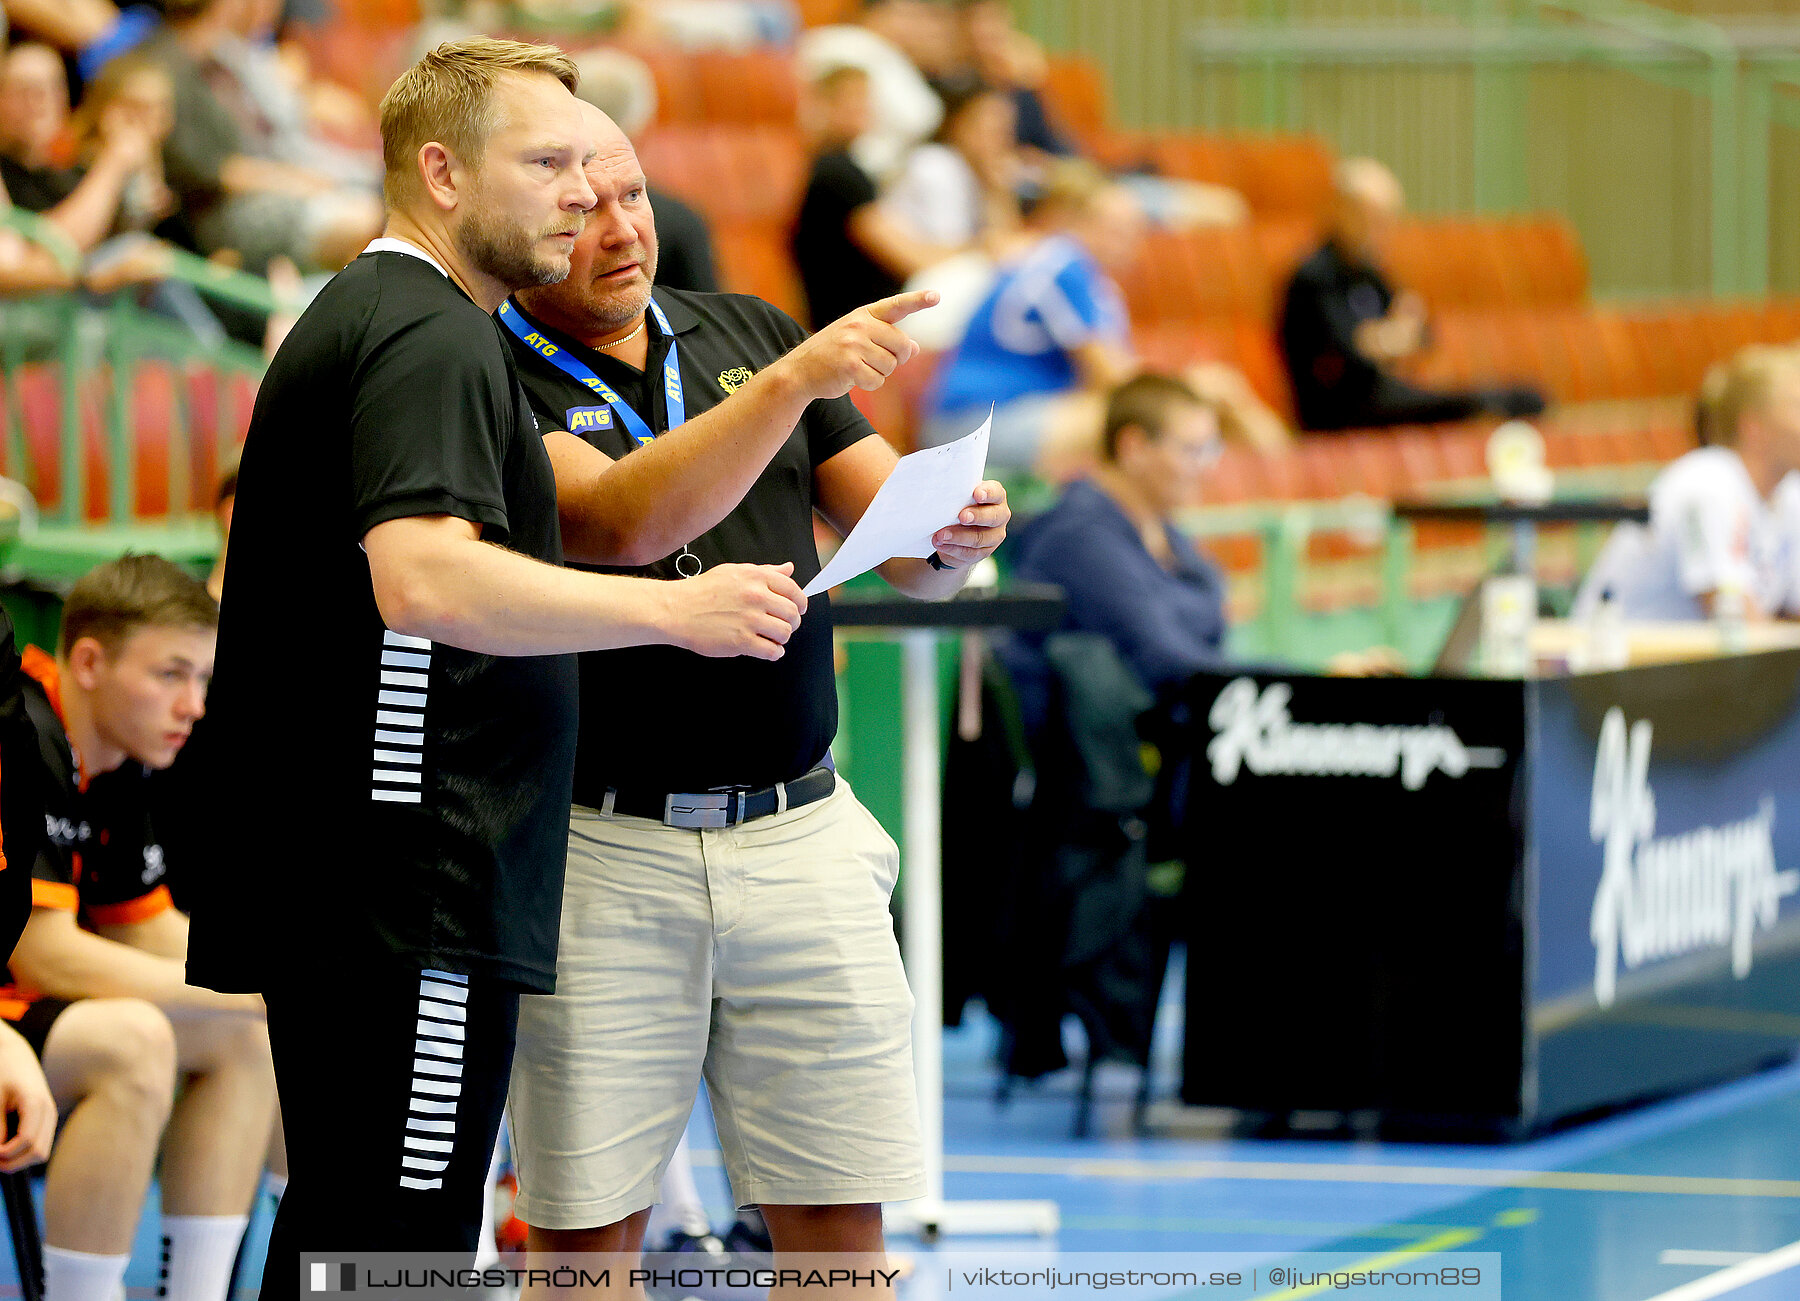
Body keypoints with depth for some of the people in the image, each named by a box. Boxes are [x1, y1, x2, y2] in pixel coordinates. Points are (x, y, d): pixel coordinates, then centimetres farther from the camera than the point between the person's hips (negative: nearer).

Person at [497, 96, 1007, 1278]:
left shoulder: (751, 335, 12)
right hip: (605, 856, -4)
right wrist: (795, 383, -29)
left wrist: (954, 538, -12)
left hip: (798, 834, 4)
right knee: (588, 1230, 0)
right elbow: (627, 522, -22)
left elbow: (904, 554, 12)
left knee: (840, 1225, 1)